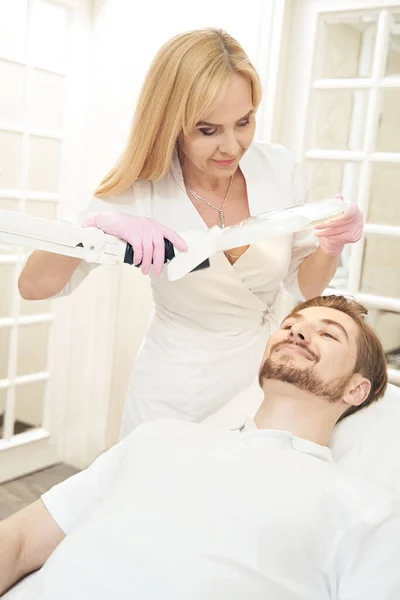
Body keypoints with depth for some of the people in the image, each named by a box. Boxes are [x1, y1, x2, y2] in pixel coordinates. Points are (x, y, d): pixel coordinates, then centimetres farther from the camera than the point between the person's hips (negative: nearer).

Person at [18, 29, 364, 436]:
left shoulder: (279, 168, -12)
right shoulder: (140, 191, -18)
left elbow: (304, 287, 1)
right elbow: (33, 286, -18)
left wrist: (330, 247, -21)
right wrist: (93, 225, -36)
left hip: (266, 384, 3)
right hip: (175, 398, -2)